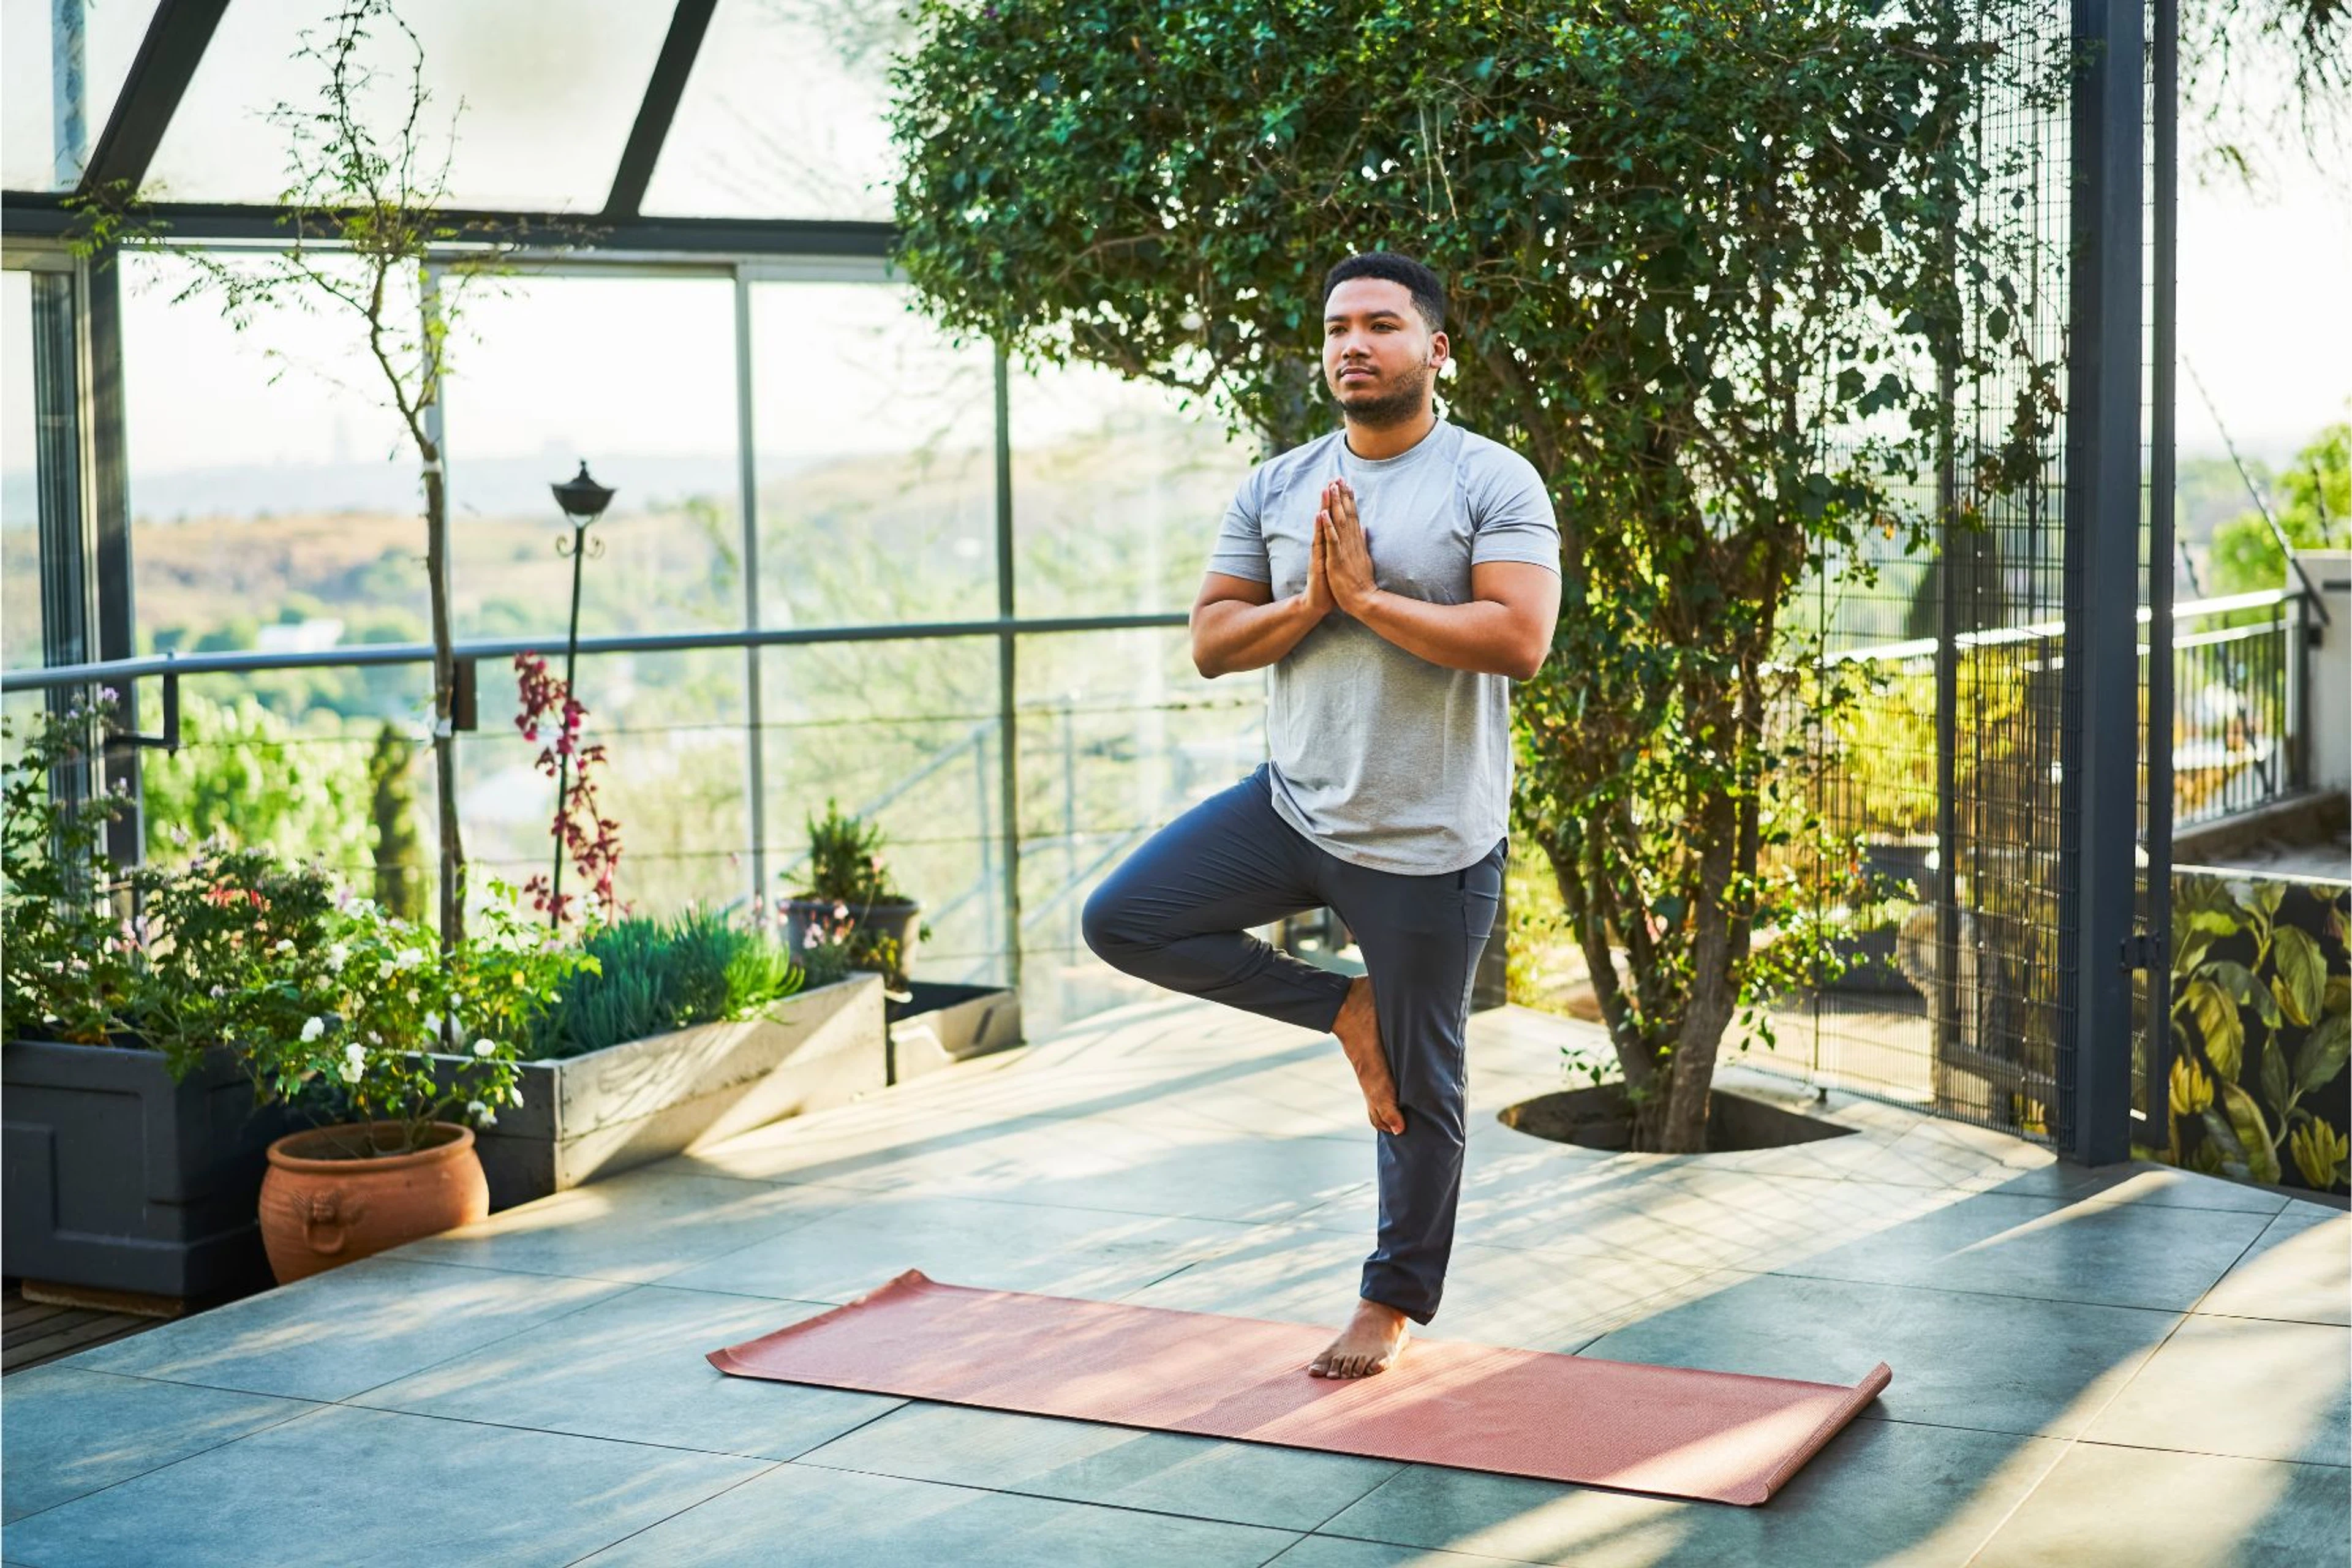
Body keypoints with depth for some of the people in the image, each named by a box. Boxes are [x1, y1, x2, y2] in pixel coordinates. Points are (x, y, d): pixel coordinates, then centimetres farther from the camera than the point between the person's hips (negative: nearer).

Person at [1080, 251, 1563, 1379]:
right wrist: (1311, 604, -15)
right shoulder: (1275, 489, 5)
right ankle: (1342, 1008, 7)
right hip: (1293, 808, 5)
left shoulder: (1494, 484, -9)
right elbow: (1211, 644, 3)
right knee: (1122, 921, -8)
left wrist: (1368, 600, -20)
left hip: (1428, 841, -5)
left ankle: (1394, 1302, 28)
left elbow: (1520, 641, -22)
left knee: (1419, 1089, 7)